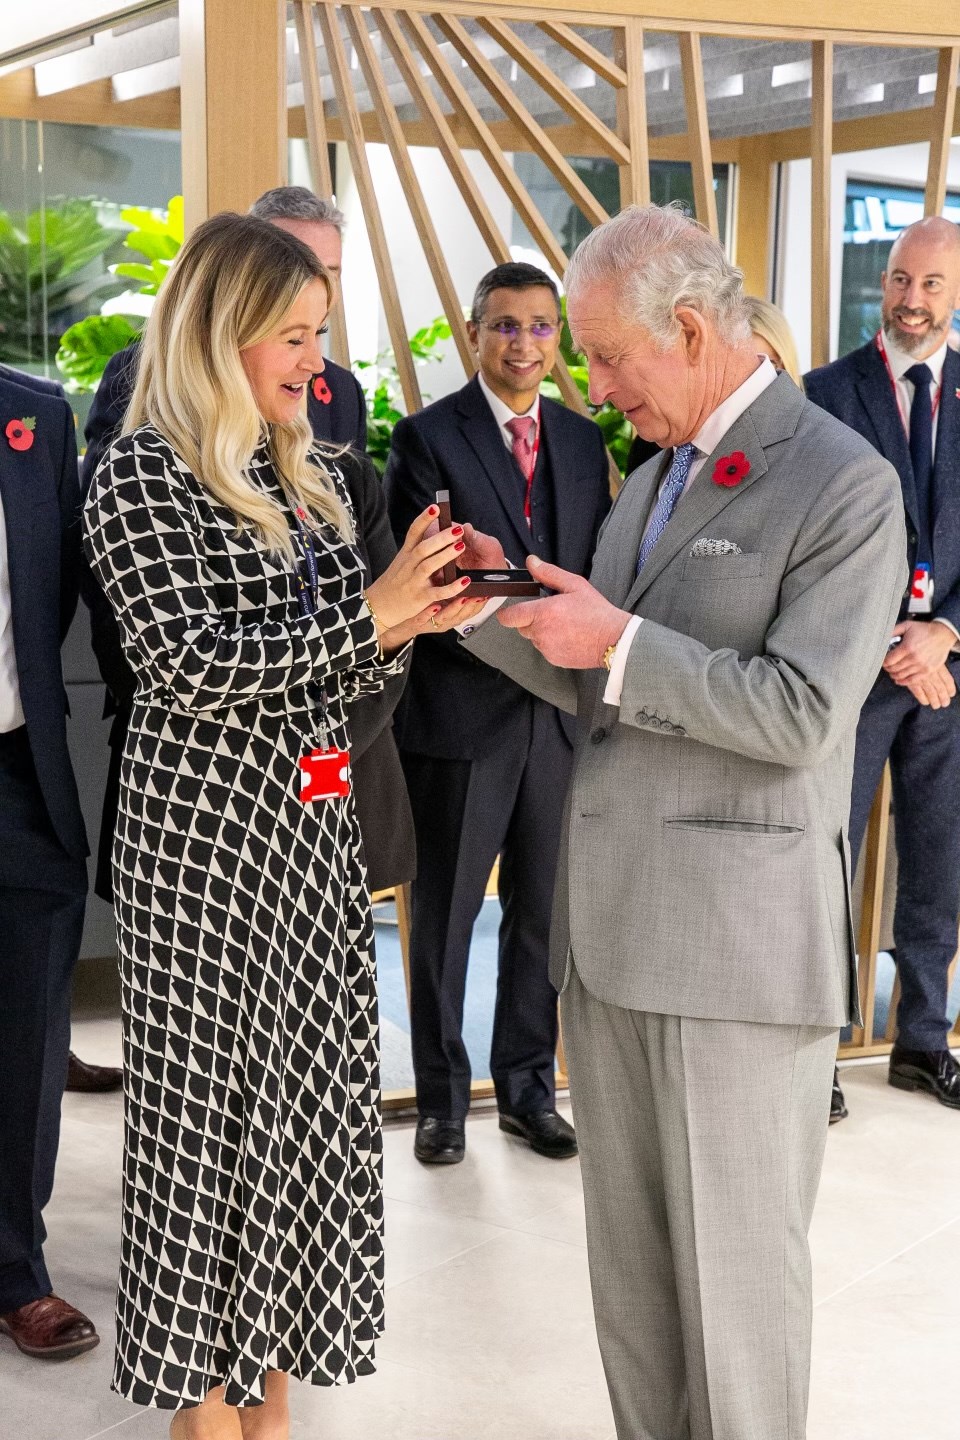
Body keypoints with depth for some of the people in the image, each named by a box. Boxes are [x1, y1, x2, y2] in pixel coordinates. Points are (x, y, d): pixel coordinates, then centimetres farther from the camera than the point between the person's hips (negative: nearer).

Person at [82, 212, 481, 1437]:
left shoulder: (311, 472, 12)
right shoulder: (142, 471, -9)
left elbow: (349, 668, 13)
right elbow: (189, 665, -18)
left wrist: (405, 616, -8)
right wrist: (368, 611, -19)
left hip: (314, 825, 7)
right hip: (205, 830, -7)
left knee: (308, 1100, 10)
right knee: (215, 1106, 3)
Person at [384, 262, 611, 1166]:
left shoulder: (584, 442, 10)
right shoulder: (427, 438, -6)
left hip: (562, 714, 5)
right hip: (460, 711, -4)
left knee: (542, 912, 14)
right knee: (444, 913, 8)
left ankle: (528, 1088, 29)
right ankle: (442, 1096, 24)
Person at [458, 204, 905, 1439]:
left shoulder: (844, 484, -10)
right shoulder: (652, 481, 16)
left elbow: (800, 714, -17)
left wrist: (620, 641, -17)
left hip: (737, 935, -8)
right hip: (610, 922, 8)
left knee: (735, 1258, 3)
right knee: (624, 1244, 16)